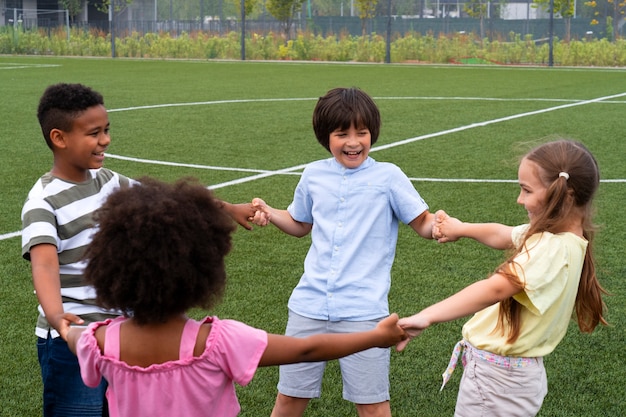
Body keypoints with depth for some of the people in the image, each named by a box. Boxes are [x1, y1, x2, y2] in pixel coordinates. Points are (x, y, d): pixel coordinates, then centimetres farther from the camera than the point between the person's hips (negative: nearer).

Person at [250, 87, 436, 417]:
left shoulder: (388, 177, -3)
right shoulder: (313, 175, 8)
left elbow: (424, 225, -2)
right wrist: (269, 213, 5)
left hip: (363, 310, -3)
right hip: (310, 304, 3)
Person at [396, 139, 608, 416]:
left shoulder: (552, 249, -27)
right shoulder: (561, 234, 2)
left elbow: (496, 289, -40)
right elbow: (502, 235, 19)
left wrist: (426, 317, -49)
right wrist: (461, 229, 26)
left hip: (497, 378, -9)